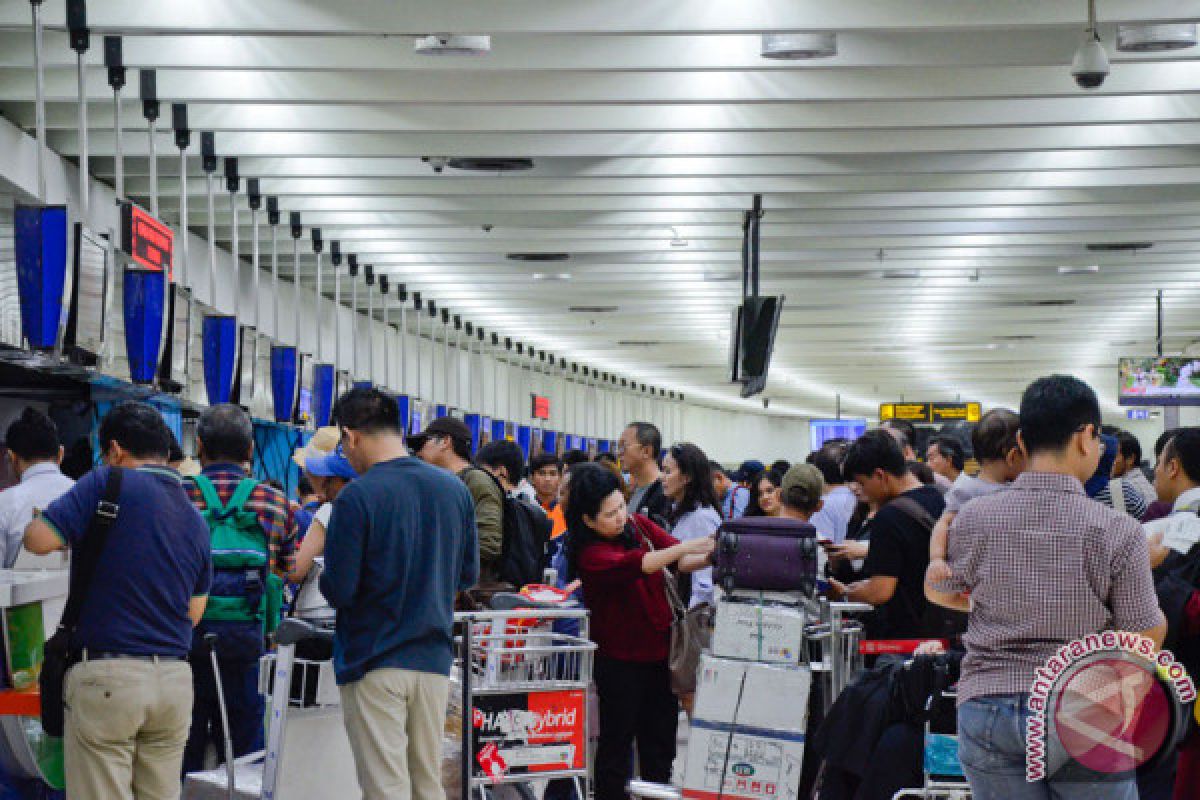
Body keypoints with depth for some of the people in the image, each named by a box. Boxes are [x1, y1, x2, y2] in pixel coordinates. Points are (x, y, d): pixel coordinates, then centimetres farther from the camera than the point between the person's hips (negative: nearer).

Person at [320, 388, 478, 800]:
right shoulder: (455, 489, 4)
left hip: (374, 662, -5)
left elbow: (338, 591, -14)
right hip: (434, 658, 5)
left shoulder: (356, 497, -14)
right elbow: (467, 575, 12)